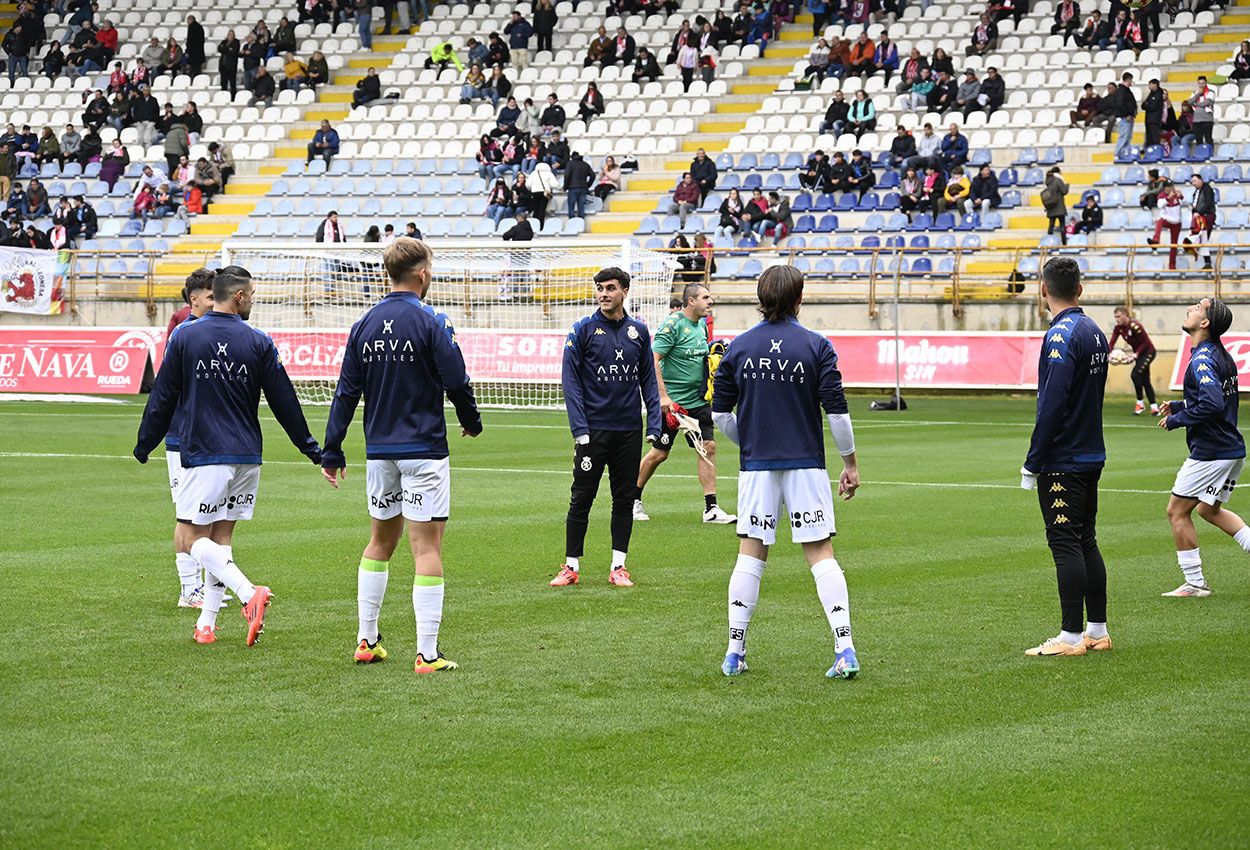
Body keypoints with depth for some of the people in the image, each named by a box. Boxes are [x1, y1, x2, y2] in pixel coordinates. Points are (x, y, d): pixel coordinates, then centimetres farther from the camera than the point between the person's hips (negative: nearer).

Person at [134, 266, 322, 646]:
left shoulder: (184, 338, -2)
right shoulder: (258, 343, 1)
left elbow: (162, 400, 2)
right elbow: (284, 402, 5)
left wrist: (144, 445, 15)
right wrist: (312, 449, 16)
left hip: (204, 457, -3)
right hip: (247, 457, 3)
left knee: (189, 538, -2)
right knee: (221, 536, 12)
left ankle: (249, 593, -23)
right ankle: (206, 624, 8)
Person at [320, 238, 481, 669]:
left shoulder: (364, 326, 5)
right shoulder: (430, 323, -11)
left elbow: (346, 392, 6)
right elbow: (456, 382, -10)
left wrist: (331, 452, 11)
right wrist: (471, 421, 10)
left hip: (379, 451, 6)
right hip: (423, 450, -6)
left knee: (380, 542, 19)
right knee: (427, 547, -4)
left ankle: (366, 641, 22)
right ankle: (427, 654, -8)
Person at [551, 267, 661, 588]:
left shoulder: (638, 331, 7)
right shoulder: (583, 329, -2)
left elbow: (648, 380, 12)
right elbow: (570, 380, -5)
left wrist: (654, 425, 3)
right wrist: (580, 429, -12)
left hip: (629, 431, 3)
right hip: (593, 430, -3)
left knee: (624, 500, 6)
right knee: (581, 499, 0)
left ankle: (618, 567, 12)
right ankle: (572, 567, 7)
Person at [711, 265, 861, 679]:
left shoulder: (739, 347, 2)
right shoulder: (816, 346, -5)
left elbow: (720, 413, 5)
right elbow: (837, 411, -7)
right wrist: (850, 463, 3)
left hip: (756, 466, 2)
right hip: (806, 466, -2)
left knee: (750, 553, 8)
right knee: (821, 554, 0)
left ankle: (735, 652, 8)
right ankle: (845, 649, -8)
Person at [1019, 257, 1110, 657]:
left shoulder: (1062, 335, -16)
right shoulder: (1095, 332, 11)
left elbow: (1052, 405, -22)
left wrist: (1032, 463, -16)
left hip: (1062, 463, -9)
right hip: (1092, 456, 9)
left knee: (1066, 545, -6)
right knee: (1086, 542, 13)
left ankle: (1071, 636, -5)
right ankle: (1098, 631, 17)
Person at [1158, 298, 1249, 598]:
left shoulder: (1202, 359, -19)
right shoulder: (1222, 356, 12)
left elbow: (1212, 404, -31)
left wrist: (1176, 421, -18)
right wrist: (1178, 406, 16)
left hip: (1210, 453, -10)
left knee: (1177, 511, 2)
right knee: (1209, 509, 24)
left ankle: (1195, 583, 6)